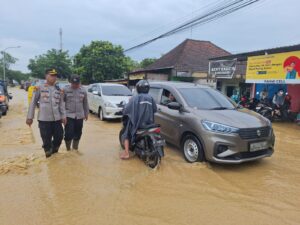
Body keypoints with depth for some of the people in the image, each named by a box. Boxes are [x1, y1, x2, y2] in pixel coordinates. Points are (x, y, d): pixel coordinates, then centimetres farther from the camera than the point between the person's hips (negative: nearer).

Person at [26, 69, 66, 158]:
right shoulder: (39, 88, 0)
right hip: (44, 119, -3)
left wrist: (63, 116, 1)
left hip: (57, 119, 3)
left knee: (59, 137, 8)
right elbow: (33, 103, 1)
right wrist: (30, 117, -1)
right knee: (46, 140, 3)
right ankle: (48, 155, 23)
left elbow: (62, 104, 9)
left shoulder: (59, 90, 10)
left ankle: (54, 153, 33)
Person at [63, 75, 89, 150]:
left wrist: (86, 114, 14)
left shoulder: (83, 90, 6)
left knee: (77, 134, 10)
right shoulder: (65, 89, -4)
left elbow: (85, 103, 13)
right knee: (69, 134, -6)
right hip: (69, 116, -3)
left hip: (79, 116, 3)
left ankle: (75, 149, 27)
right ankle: (68, 149, 15)